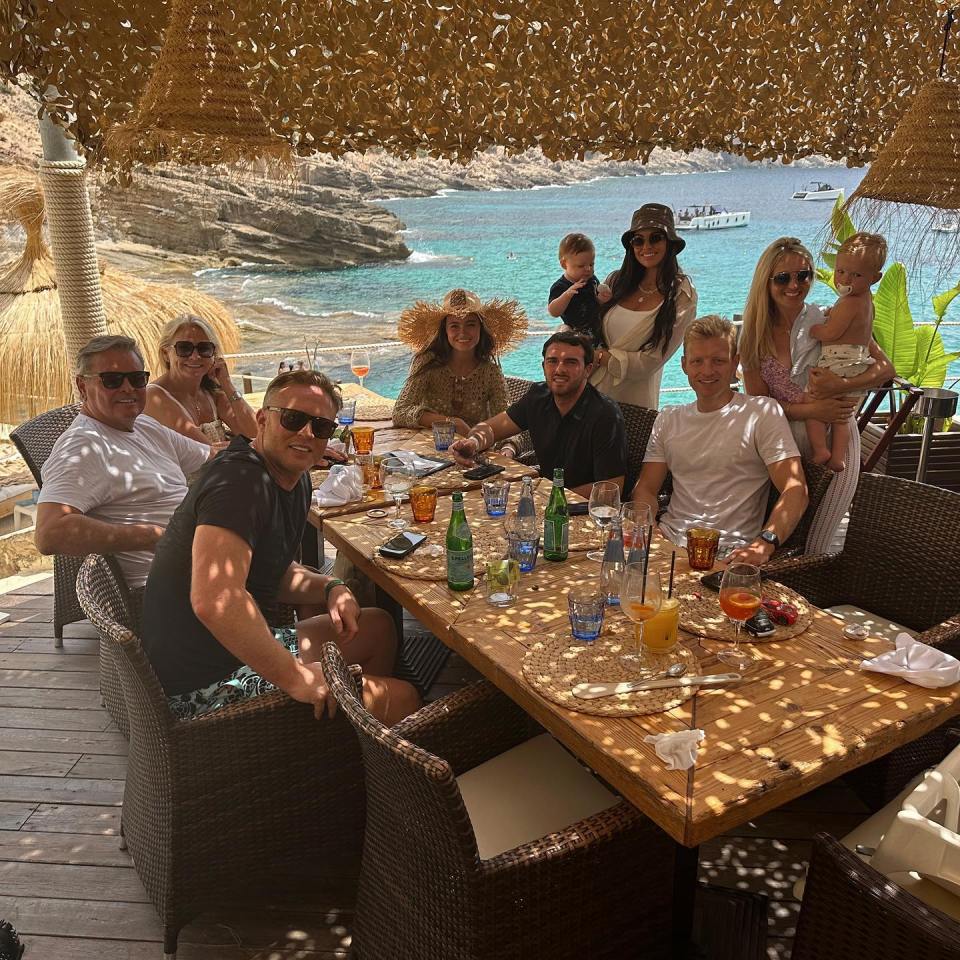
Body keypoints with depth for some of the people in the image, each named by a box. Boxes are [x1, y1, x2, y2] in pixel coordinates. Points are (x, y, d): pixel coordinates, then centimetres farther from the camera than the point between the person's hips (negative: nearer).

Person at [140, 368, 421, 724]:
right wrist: (296, 678, -29)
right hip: (205, 685, -11)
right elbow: (214, 601, -38)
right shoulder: (240, 480, -24)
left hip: (240, 650, 11)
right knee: (403, 699, -9)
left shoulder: (296, 480, 8)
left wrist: (330, 588, 1)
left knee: (378, 628, 23)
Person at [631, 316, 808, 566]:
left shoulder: (763, 412, 2)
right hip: (669, 543, 5)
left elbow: (795, 490, -9)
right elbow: (645, 489, 15)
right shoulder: (667, 419, 19)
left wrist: (765, 543, -28)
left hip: (729, 554, -4)